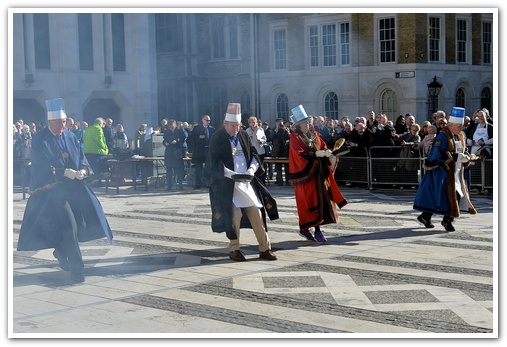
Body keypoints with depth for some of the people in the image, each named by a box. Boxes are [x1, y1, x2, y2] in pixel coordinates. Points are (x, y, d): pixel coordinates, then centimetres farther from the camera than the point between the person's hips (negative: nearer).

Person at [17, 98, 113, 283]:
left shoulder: (70, 136, 7)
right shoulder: (40, 140, -9)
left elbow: (82, 158, 7)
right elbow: (43, 167, -16)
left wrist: (83, 170, -15)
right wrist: (67, 173, -25)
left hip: (74, 187, 6)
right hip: (51, 189, -6)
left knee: (81, 223, 5)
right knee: (69, 225, -13)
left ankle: (61, 251, 34)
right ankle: (76, 269, -5)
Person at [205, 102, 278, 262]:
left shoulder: (244, 135, 10)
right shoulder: (217, 138, -5)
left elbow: (254, 153, 13)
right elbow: (215, 163, -11)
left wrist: (252, 168, -7)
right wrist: (232, 174, -22)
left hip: (247, 181, 5)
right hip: (227, 184, -4)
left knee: (256, 212, 0)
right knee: (234, 214, -6)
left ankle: (265, 248, 5)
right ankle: (234, 249, 9)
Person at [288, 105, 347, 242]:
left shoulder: (313, 132, 10)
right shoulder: (295, 137, -9)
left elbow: (322, 145, 10)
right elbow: (300, 154, -18)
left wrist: (327, 152, -12)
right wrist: (317, 154, -23)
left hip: (319, 171, 6)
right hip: (305, 172, -6)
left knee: (321, 198, 3)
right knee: (307, 200, -2)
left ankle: (317, 229, 6)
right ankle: (304, 228, 12)